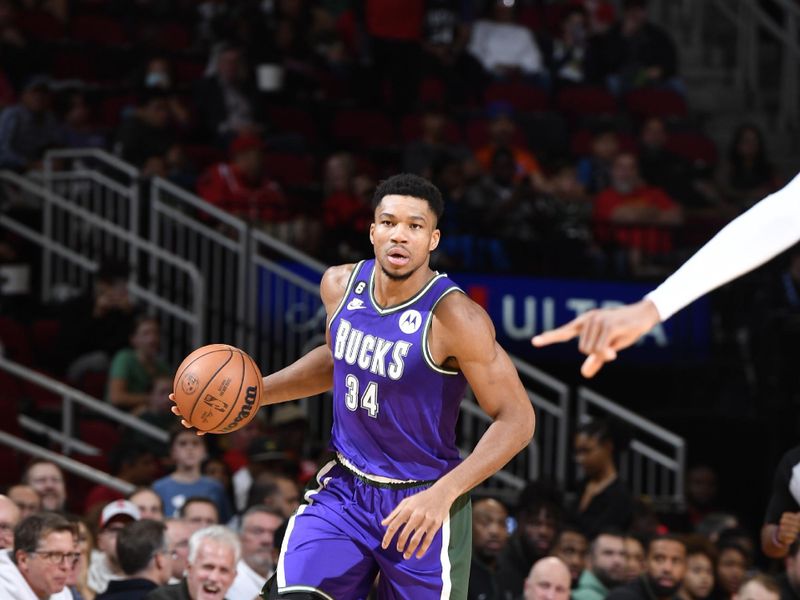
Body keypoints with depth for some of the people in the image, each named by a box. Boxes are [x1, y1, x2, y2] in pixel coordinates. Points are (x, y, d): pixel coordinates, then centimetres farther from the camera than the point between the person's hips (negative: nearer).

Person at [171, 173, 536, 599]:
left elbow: (516, 418, -19)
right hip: (346, 487, 4)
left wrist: (443, 494, -29)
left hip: (422, 503, -4)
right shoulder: (341, 285, -2)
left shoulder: (453, 318, -21)